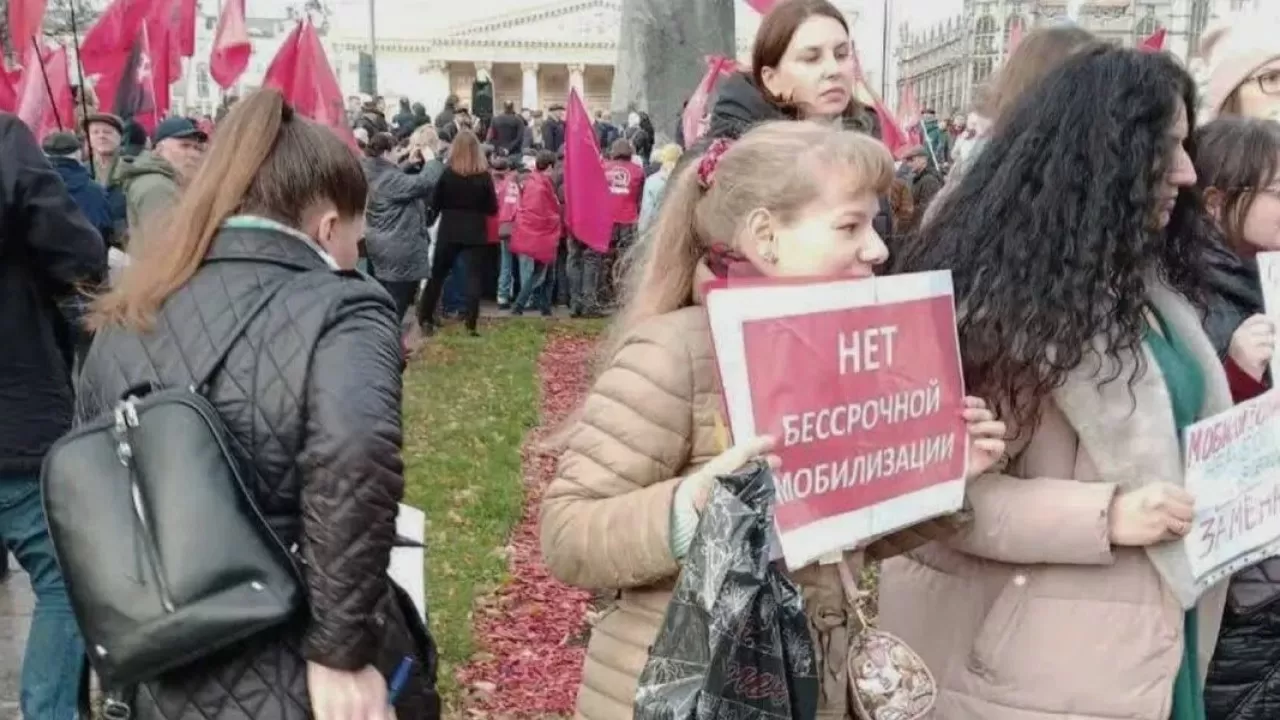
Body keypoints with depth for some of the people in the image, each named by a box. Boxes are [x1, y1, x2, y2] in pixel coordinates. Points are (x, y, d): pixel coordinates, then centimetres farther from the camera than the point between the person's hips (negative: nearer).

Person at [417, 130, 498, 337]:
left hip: (449, 231, 1)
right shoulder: (484, 176, -6)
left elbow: (436, 203, 0)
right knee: (474, 277, 4)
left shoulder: (447, 173, -7)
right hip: (475, 232, -1)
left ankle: (425, 318, 15)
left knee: (437, 274, 12)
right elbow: (492, 208, -1)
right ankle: (471, 323, -2)